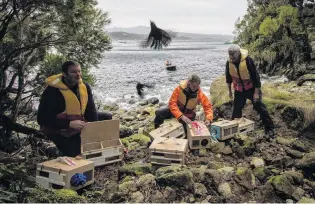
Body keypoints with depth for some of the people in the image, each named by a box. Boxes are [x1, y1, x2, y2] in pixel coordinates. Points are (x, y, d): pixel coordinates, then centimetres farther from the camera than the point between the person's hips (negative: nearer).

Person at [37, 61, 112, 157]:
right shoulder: (52, 91, -25)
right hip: (59, 130, -6)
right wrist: (69, 124, -34)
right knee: (75, 154, -19)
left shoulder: (85, 87, -6)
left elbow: (91, 110, -1)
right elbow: (43, 119, -26)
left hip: (79, 123, 7)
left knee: (107, 117, 3)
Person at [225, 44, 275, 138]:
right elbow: (228, 77, 7)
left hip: (251, 88, -3)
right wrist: (229, 91, 13)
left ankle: (269, 129, 6)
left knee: (260, 107, -3)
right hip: (239, 90, 4)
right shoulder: (229, 63, -10)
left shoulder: (248, 60, -24)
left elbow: (255, 76, -20)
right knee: (236, 109, 9)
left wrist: (256, 92, -20)